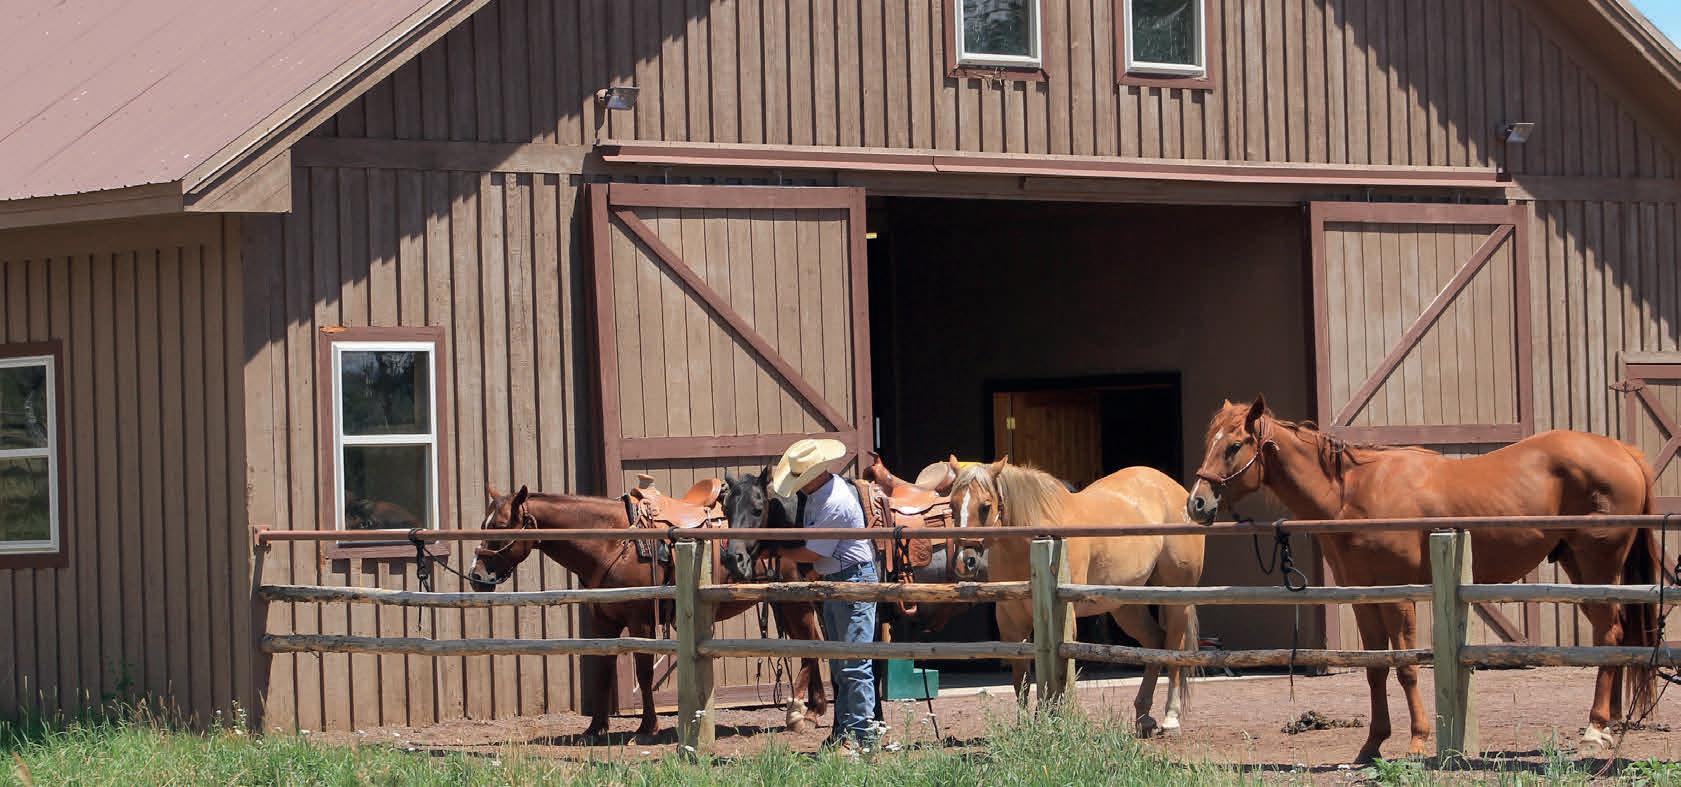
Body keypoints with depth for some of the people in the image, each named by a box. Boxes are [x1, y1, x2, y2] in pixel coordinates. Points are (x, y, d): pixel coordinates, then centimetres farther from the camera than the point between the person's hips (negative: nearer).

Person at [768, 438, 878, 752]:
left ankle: (862, 732, -8)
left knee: (854, 663, -10)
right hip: (832, 581, 10)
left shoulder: (836, 503, -24)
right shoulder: (810, 493, 5)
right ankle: (844, 728, 19)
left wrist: (776, 552, -8)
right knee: (838, 662, 14)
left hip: (854, 579, -10)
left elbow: (812, 554, -20)